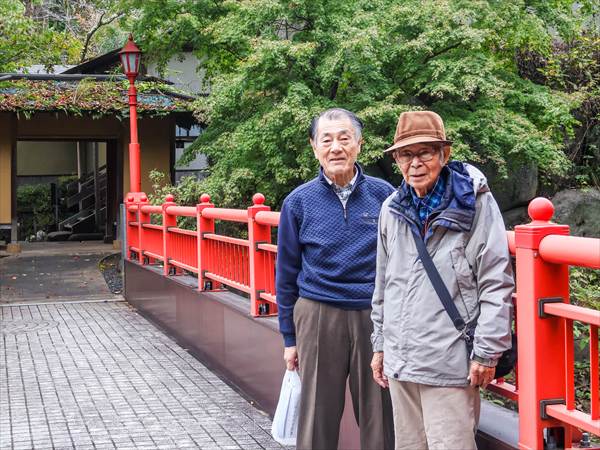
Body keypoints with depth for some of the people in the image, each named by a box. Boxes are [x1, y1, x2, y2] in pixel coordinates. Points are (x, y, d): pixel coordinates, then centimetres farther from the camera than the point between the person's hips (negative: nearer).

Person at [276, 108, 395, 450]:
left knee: (380, 419, 6)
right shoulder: (299, 202, 2)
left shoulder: (384, 195, 2)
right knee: (318, 419, 7)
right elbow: (287, 274, 7)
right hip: (319, 318, 0)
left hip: (375, 318, 0)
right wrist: (290, 338, 8)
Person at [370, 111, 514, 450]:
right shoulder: (392, 209, 8)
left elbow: (496, 284, -8)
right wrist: (380, 344, 17)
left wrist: (487, 352, -11)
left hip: (450, 363, -5)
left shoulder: (475, 203, -7)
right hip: (400, 360, 6)